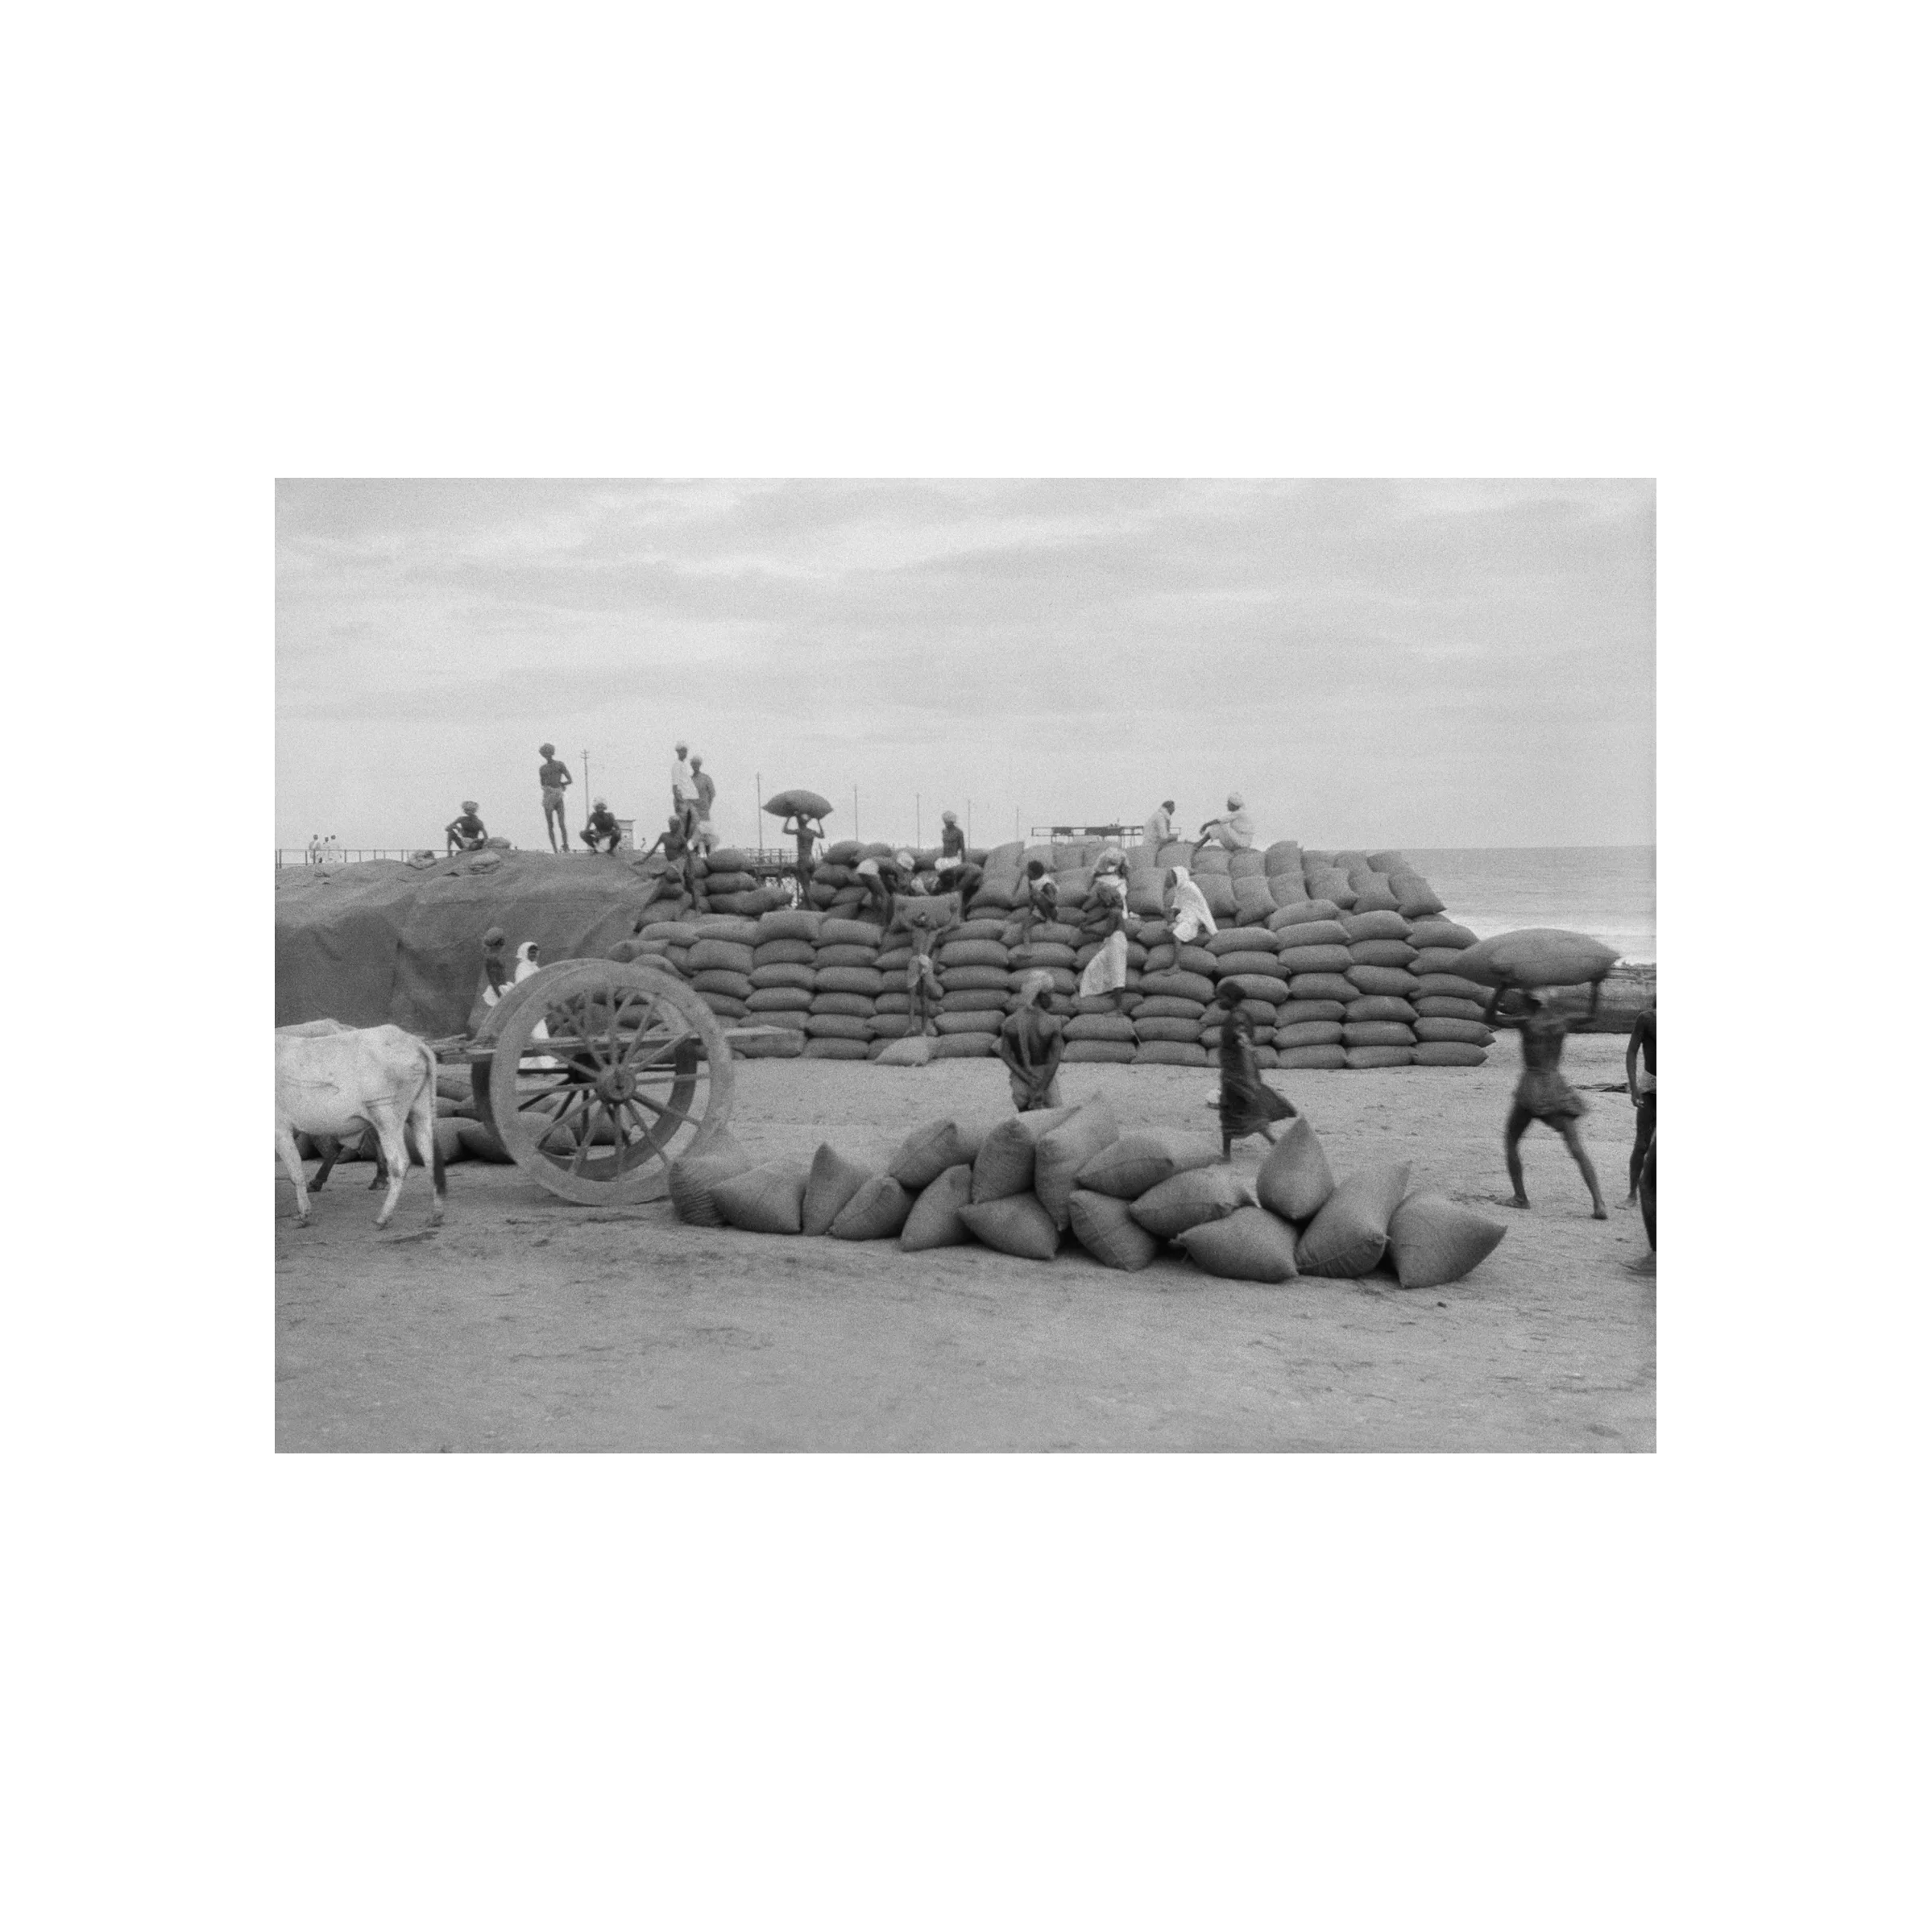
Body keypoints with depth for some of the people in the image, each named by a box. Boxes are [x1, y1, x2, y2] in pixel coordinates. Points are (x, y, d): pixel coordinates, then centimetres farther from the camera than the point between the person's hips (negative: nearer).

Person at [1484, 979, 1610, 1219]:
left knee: (1510, 1141, 18)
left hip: (1531, 1089, -4)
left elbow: (1488, 1019, 2)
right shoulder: (1562, 1023, 8)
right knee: (1577, 1149, -3)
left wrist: (1501, 990, 1)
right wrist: (1595, 990, 33)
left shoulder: (1526, 1022, -5)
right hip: (1558, 1088, 4)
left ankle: (1520, 1196, 16)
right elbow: (1591, 1016, 26)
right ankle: (1598, 1203, -15)